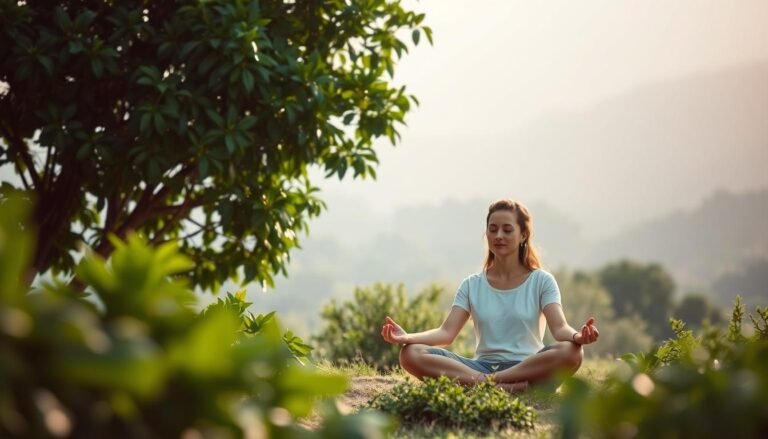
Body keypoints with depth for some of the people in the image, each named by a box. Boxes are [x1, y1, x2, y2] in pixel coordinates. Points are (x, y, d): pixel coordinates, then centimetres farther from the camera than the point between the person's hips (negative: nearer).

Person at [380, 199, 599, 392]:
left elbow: (559, 328, -7)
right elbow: (446, 332, 1)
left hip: (527, 369, -2)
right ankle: (499, 386, -37)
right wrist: (406, 337, -19)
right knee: (411, 354, -23)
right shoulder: (472, 285, 13)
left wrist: (577, 336, -33)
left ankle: (485, 382, -33)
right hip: (481, 367, 2)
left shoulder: (541, 281, 7)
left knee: (571, 352, -35)